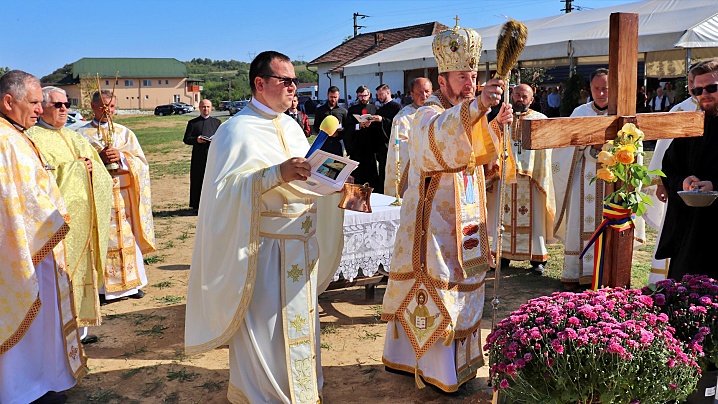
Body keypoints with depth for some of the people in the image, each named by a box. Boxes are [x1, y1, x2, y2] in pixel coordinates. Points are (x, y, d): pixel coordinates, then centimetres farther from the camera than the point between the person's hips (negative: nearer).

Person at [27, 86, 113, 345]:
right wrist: (75, 168, -14)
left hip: (81, 215, 7)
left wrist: (91, 167, -5)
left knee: (82, 267, 8)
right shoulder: (34, 138, -4)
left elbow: (99, 173, 16)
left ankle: (79, 327, 16)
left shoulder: (74, 138, 19)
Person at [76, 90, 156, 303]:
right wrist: (99, 159, -16)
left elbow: (141, 162, 4)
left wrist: (121, 157, -14)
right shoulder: (82, 134, 5)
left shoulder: (125, 133, 11)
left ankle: (131, 283, 16)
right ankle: (102, 288, 8)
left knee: (127, 238, 4)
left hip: (123, 195, 2)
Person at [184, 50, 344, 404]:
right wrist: (276, 174, -31)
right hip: (263, 247, -7)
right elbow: (225, 189, -20)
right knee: (264, 324, 1)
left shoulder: (292, 126, 12)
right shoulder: (237, 130, -10)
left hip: (300, 244, 7)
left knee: (299, 319, 15)